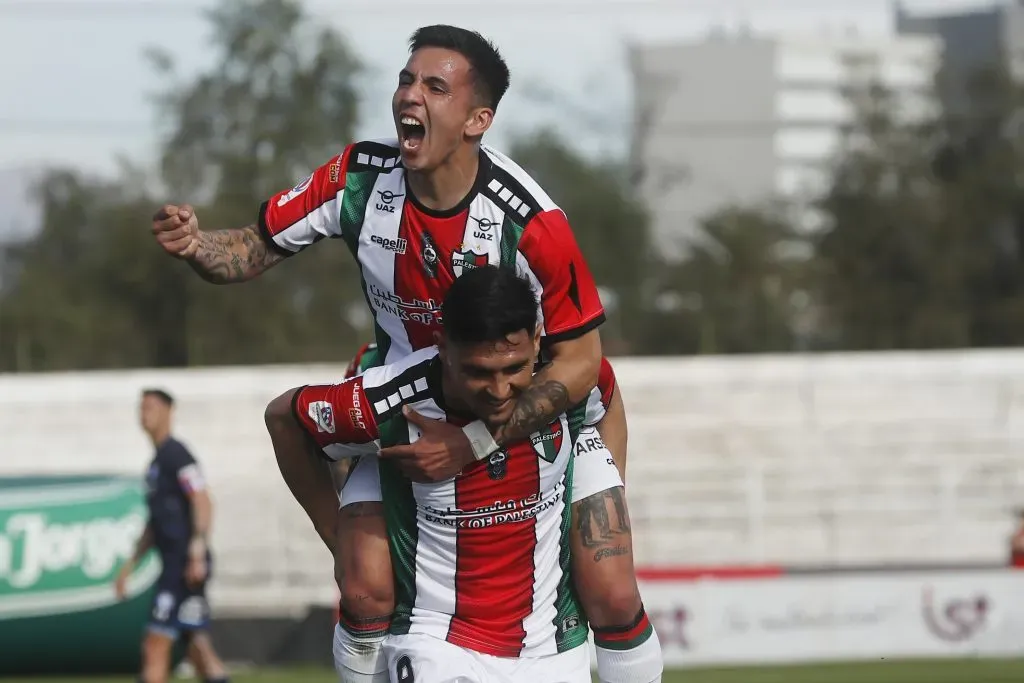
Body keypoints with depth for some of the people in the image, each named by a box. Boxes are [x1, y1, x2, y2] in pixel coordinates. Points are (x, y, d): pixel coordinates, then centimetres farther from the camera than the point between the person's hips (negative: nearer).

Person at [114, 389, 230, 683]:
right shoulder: (157, 462, 21)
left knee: (155, 647, -11)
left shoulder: (176, 455, -9)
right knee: (199, 648, 7)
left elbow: (202, 503, -19)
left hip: (185, 566, -10)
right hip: (173, 565, 10)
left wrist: (197, 553, -26)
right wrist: (129, 565, 27)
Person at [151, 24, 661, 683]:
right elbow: (253, 250, -9)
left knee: (612, 597, -11)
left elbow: (580, 360, -22)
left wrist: (474, 444, -29)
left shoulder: (532, 222, -28)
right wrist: (196, 244, -32)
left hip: (543, 408, -2)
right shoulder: (360, 178, -18)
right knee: (365, 594, -14)